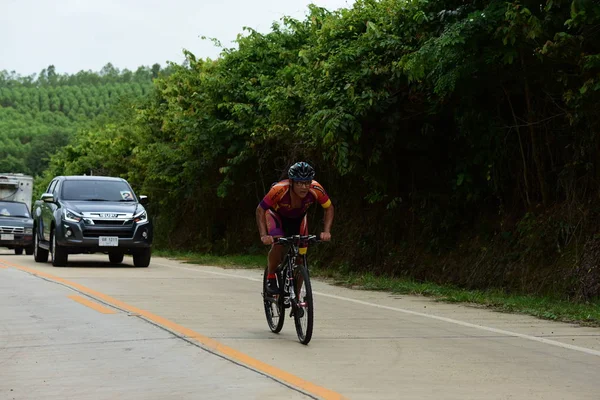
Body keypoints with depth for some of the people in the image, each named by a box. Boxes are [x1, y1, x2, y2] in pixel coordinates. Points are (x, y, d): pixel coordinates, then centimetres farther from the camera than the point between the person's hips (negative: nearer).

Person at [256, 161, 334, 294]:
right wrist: (263, 235, -39)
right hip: (276, 215, -3)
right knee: (278, 244, -30)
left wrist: (326, 232, -29)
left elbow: (329, 208, -16)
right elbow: (260, 210, -29)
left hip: (298, 217, 3)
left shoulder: (316, 189, -34)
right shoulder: (279, 190, -40)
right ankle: (270, 278, -6)